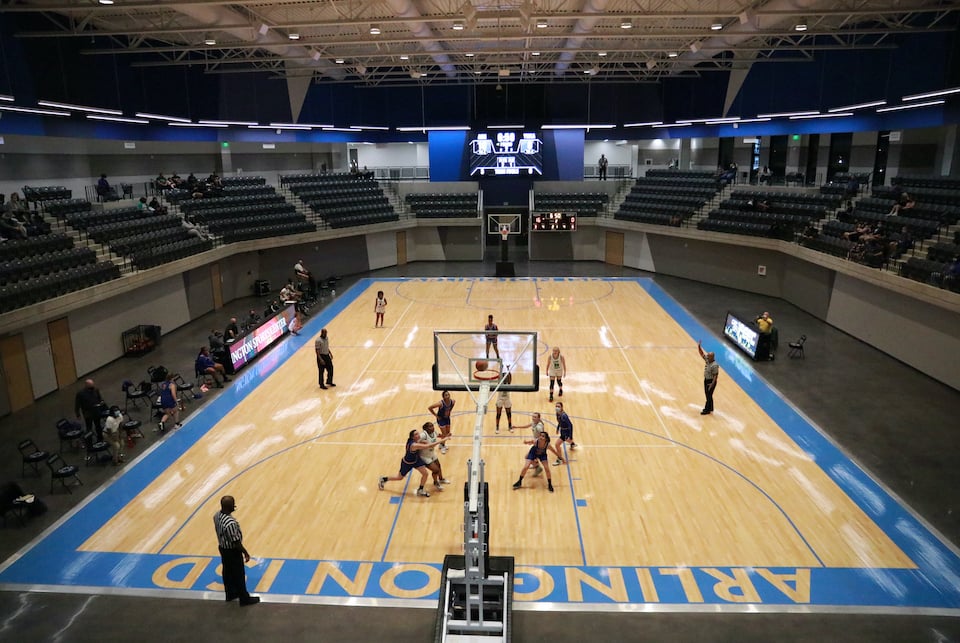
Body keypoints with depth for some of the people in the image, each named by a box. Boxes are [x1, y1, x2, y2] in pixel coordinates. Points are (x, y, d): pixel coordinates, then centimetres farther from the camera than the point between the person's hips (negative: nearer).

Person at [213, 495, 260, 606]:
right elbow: (236, 542, -25)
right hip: (232, 551, -8)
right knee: (239, 575, 10)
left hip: (222, 547, 8)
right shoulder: (230, 523, -37)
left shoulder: (217, 515, -11)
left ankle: (230, 594, 44)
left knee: (227, 572, 25)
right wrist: (246, 553, -14)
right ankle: (244, 599, 27)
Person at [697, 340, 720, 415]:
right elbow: (702, 354, 1)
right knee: (707, 395, 19)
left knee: (709, 396, 4)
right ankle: (710, 408, 33)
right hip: (706, 380, 9)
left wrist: (712, 384, -26)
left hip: (711, 381, -9)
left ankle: (707, 410, 15)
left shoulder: (714, 365, -27)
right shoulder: (707, 360, -4)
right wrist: (699, 347, -14)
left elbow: (715, 376, -24)